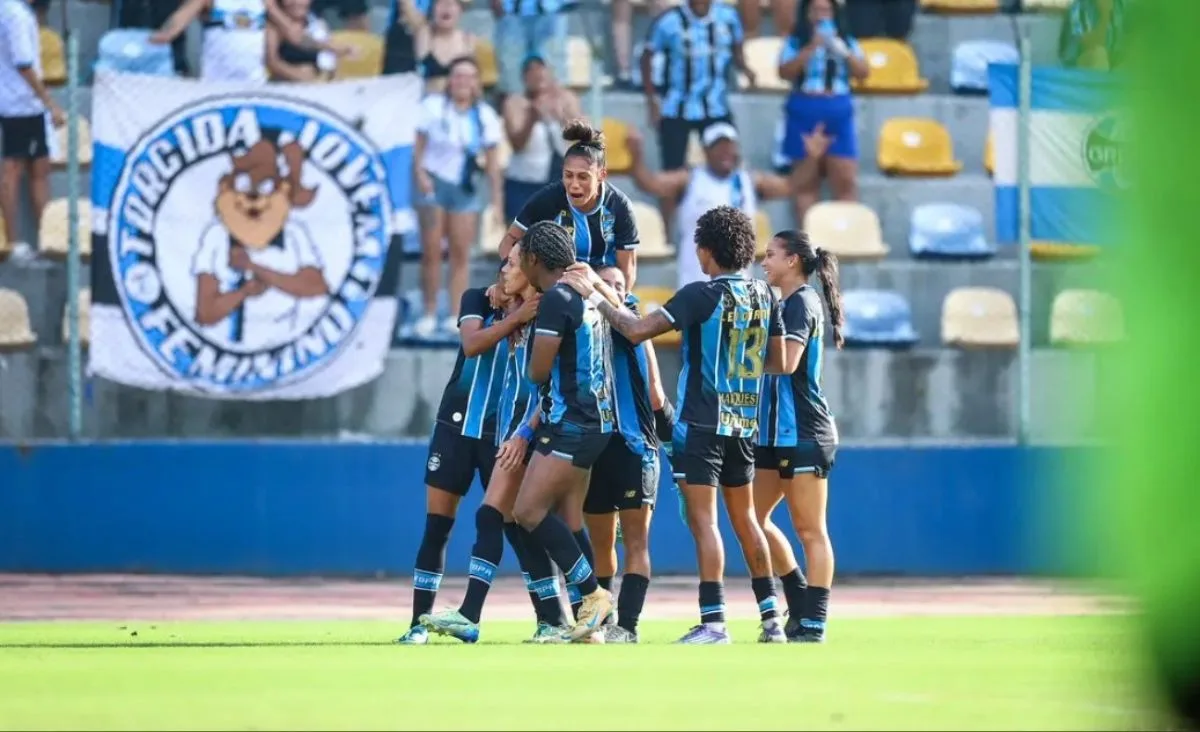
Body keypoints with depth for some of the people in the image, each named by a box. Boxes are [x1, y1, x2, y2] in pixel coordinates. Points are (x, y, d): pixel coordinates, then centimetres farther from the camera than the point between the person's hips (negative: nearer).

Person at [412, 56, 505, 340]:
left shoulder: (485, 115, 1)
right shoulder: (433, 107, -5)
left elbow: (492, 159, 3)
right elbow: (418, 144, -4)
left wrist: (497, 197, 0)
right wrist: (420, 173, -19)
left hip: (465, 188, 2)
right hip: (434, 182, -2)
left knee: (461, 253, 1)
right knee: (431, 251, -2)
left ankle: (456, 316, 4)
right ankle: (429, 314, 5)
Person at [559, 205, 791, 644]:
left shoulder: (702, 295, -13)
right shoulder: (764, 295, 5)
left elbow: (637, 331, -18)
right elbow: (777, 363, 13)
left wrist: (595, 296, -8)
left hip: (702, 422, -7)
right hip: (744, 423, 7)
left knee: (703, 518, -6)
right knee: (744, 518, 16)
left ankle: (713, 621, -13)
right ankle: (771, 617, 18)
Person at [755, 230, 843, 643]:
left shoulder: (802, 303, -11)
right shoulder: (788, 304, 16)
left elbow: (786, 361, -23)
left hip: (804, 434, -10)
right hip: (780, 433, 10)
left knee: (809, 530, -6)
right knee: (754, 518, 11)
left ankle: (813, 624, -5)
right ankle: (801, 608, 18)